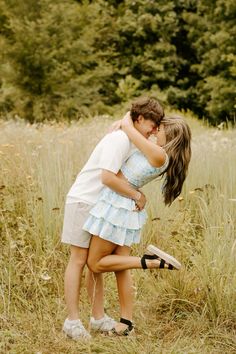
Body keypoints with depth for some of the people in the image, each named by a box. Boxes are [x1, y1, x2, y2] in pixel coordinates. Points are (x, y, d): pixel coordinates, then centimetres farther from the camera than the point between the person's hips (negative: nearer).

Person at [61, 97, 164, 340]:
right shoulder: (119, 139, -20)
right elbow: (107, 177, -29)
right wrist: (137, 195, -20)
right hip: (83, 201, -9)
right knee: (79, 259, -5)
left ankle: (98, 317, 16)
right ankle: (72, 320, 0)